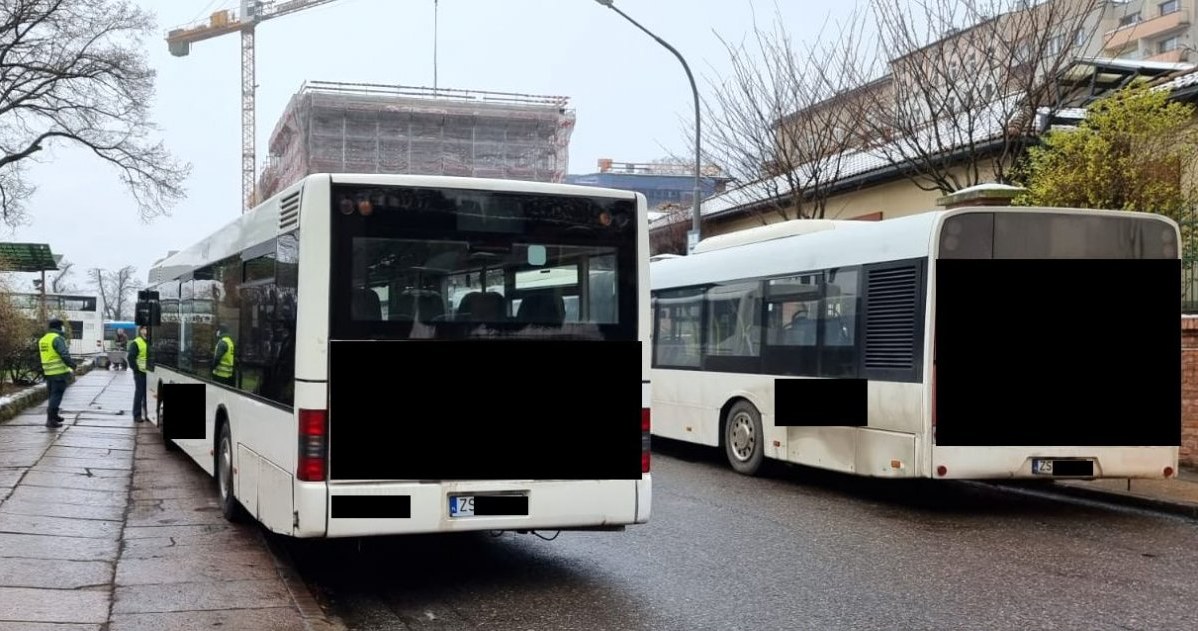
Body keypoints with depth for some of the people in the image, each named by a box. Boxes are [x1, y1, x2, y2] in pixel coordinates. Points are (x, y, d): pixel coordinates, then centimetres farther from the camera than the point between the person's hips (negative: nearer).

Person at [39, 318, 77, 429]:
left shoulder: (43, 339, 13)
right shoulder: (57, 338, -15)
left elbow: (45, 356, 19)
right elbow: (65, 354, -20)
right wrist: (72, 365, -8)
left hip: (48, 372, 9)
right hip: (59, 372, -9)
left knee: (53, 394, 21)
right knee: (57, 395, -6)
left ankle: (54, 415, 32)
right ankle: (50, 419, -9)